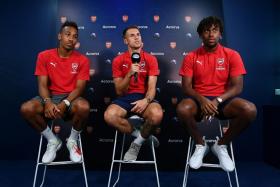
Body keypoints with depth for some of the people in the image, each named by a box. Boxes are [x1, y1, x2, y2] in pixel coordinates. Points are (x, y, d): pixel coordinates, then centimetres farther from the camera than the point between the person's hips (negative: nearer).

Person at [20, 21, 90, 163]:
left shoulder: (82, 60, -3)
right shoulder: (44, 56, 0)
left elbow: (79, 87, -8)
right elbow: (42, 85, -4)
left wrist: (65, 104, -25)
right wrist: (47, 102, -25)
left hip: (71, 98, -1)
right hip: (50, 97, 2)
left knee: (84, 107, -37)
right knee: (26, 108, -28)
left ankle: (72, 140, -5)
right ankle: (52, 141, -3)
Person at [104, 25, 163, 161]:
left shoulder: (151, 59, 4)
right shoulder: (118, 61, 4)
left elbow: (152, 87, -5)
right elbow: (119, 92, 0)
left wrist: (146, 100, -28)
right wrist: (130, 74, -17)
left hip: (144, 97, -1)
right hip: (125, 98, 1)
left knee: (157, 115, -35)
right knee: (109, 116, -31)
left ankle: (138, 142, -4)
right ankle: (145, 136, -8)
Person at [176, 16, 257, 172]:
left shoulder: (232, 55, 1)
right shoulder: (191, 57, 2)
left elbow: (237, 87, -6)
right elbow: (186, 87, -4)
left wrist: (217, 101, -22)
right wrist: (202, 100, -24)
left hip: (223, 99, 1)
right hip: (199, 99, 0)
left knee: (250, 110, -30)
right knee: (182, 109, -35)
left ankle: (221, 145, -3)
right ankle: (200, 145, -4)